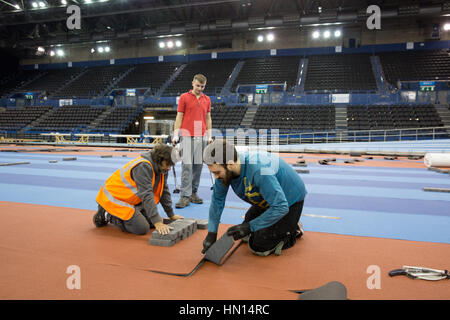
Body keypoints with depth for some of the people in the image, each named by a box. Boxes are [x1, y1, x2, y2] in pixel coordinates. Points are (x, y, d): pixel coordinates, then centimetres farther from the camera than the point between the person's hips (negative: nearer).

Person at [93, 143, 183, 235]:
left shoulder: (161, 168, -2)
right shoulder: (143, 166, -29)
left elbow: (164, 191, 8)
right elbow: (146, 195, -35)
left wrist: (171, 215, 8)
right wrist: (157, 222, -38)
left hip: (131, 200, 9)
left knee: (153, 222, 3)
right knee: (142, 228, -17)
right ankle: (107, 215, 0)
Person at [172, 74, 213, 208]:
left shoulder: (207, 99, 13)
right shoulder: (184, 97, 3)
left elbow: (208, 118, 16)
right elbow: (179, 117, 1)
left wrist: (209, 135, 9)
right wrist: (176, 135, -6)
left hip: (202, 137, 4)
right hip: (187, 136, -4)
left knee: (198, 165, 5)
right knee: (187, 165, -9)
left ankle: (193, 193, 15)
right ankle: (185, 196, -8)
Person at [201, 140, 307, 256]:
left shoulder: (259, 170, -41)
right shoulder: (225, 170, -18)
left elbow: (281, 207, -37)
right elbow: (217, 200, -7)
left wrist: (249, 226, -30)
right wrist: (211, 233, -10)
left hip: (289, 201, -7)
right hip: (266, 201, 8)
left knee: (259, 248, -9)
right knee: (246, 236, 14)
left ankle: (294, 230, 11)